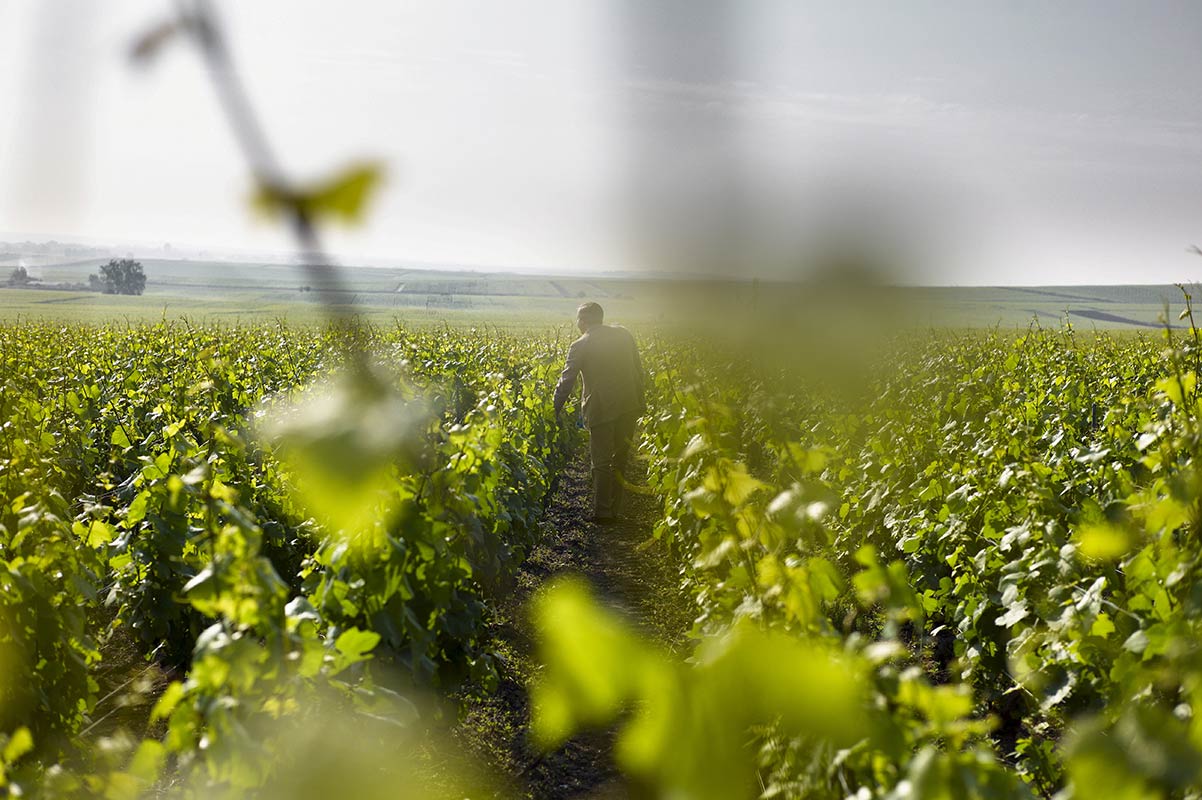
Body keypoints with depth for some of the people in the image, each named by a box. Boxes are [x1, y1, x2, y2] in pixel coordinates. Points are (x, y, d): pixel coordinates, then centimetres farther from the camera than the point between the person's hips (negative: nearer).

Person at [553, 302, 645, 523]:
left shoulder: (580, 346, -6)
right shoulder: (623, 334, 7)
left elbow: (567, 381, -5)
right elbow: (638, 370, 10)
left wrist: (556, 409, 5)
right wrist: (638, 399, 19)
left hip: (602, 409, -5)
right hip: (629, 406, 5)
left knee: (602, 464, 2)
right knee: (619, 461, 15)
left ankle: (602, 513, 2)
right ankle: (613, 510, 22)